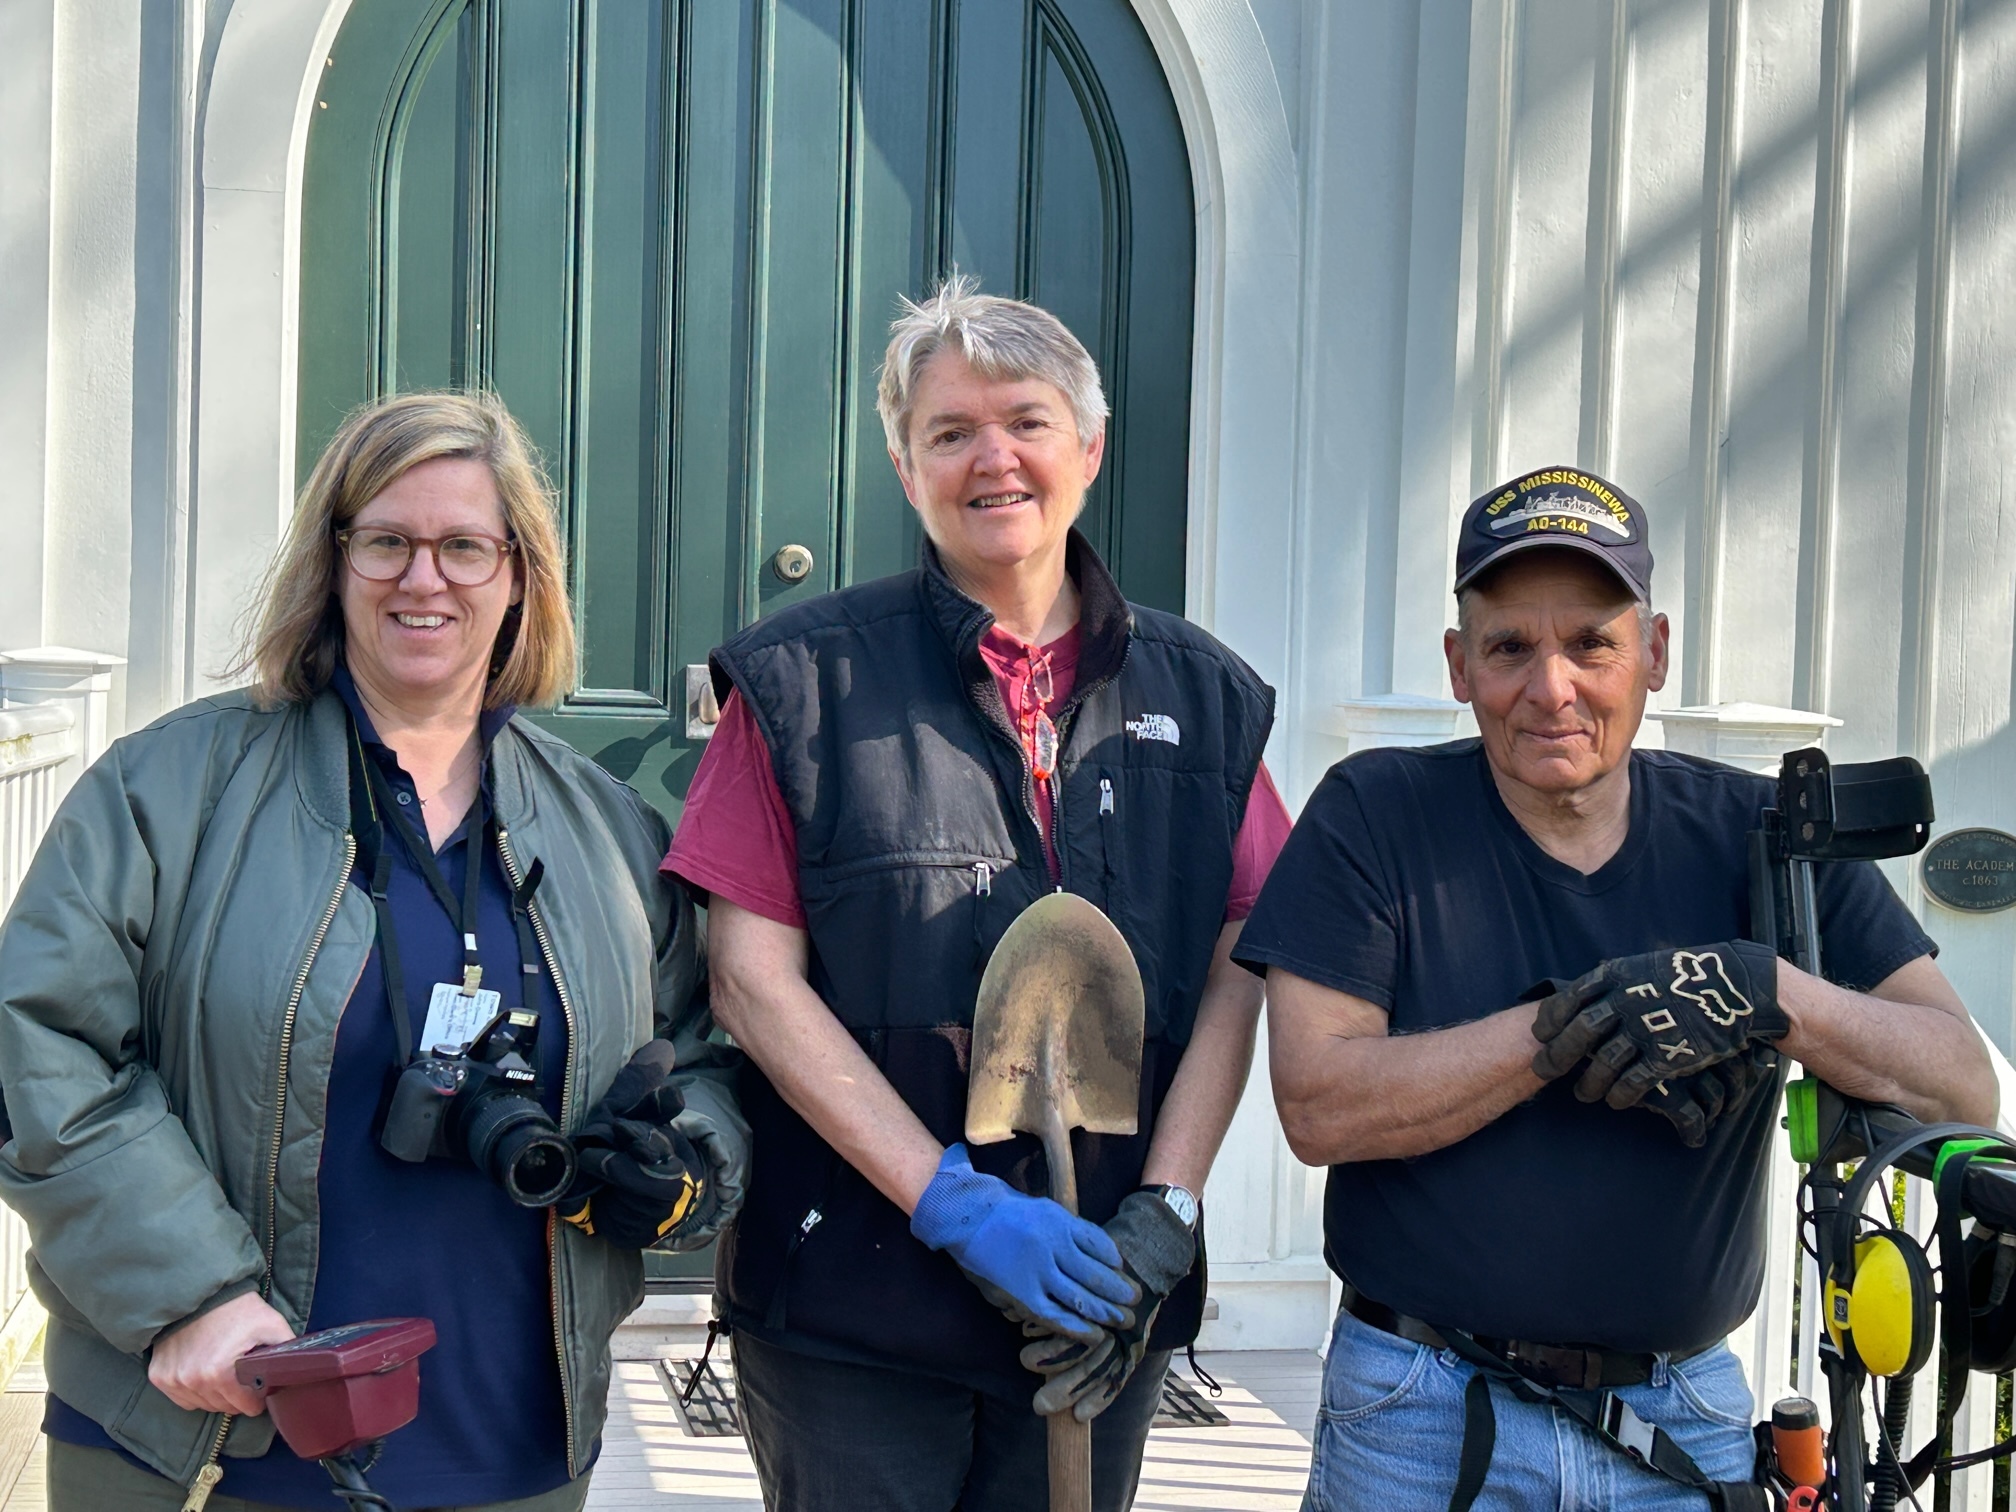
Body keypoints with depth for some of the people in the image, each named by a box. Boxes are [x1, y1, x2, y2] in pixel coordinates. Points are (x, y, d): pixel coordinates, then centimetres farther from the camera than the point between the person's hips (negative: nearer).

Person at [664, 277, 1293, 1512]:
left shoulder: (1203, 699, 6)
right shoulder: (806, 682, -3)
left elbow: (1236, 979, 4)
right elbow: (753, 975, -8)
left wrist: (1164, 1214, -8)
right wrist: (955, 1203, -14)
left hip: (1100, 1313, 3)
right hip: (848, 1305, -2)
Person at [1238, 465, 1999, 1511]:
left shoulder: (1759, 835, -1)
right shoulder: (1371, 818, -7)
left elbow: (1965, 1090, -7)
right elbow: (1317, 1105, -16)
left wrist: (1766, 993, -24)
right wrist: (1571, 1028, -23)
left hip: (1686, 1425, 2)